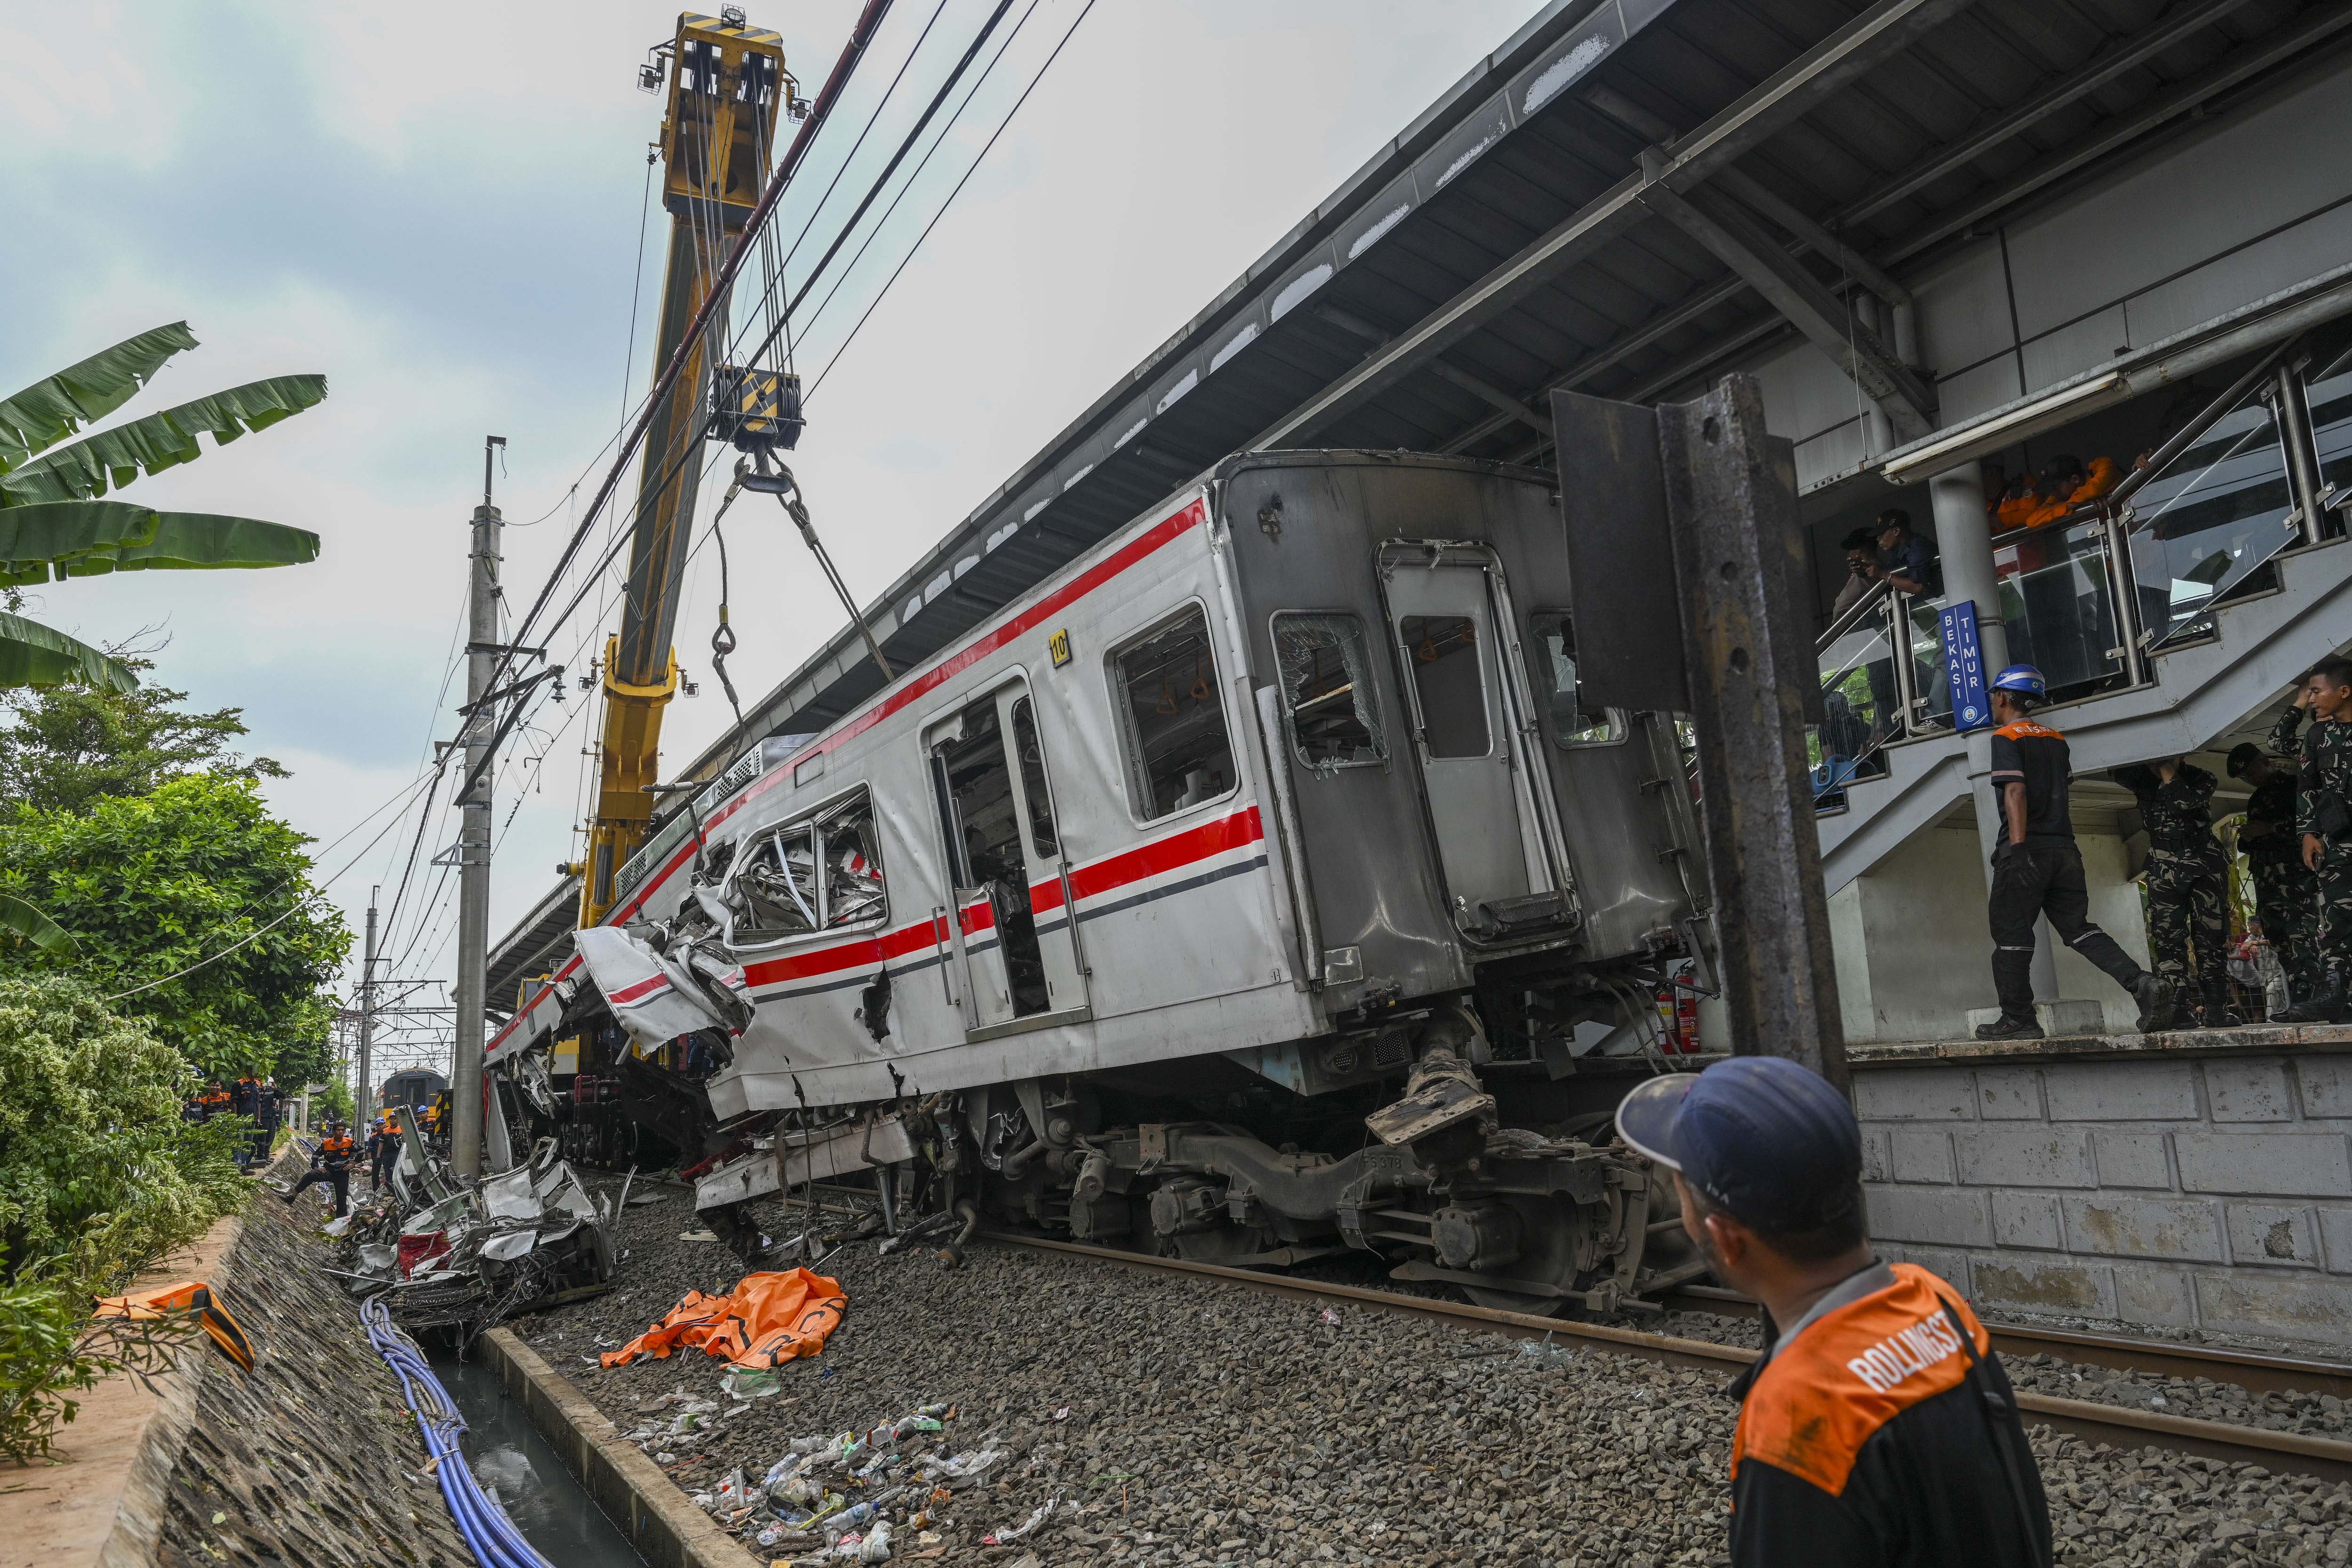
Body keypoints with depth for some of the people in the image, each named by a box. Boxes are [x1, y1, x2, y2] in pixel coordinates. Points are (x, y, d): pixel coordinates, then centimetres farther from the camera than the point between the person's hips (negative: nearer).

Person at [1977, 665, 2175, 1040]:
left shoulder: (2006, 738, -6)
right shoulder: (2056, 739, 16)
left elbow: (2015, 791, -17)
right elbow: (2060, 792, 21)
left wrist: (2018, 846, -22)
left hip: (2026, 849, -7)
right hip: (2064, 847, 7)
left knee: (2011, 934, 0)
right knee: (2078, 927, 9)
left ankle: (2018, 1020, 2)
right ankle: (2143, 984, -9)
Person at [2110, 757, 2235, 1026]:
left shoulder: (2199, 779, -1)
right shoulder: (2144, 780, 5)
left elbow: (2184, 804, -20)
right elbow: (2118, 771, -15)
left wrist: (2169, 771, -13)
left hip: (2205, 869, -1)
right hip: (2164, 870, 2)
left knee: (2211, 938, -3)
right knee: (2168, 939, -7)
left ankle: (2218, 1009, 2)